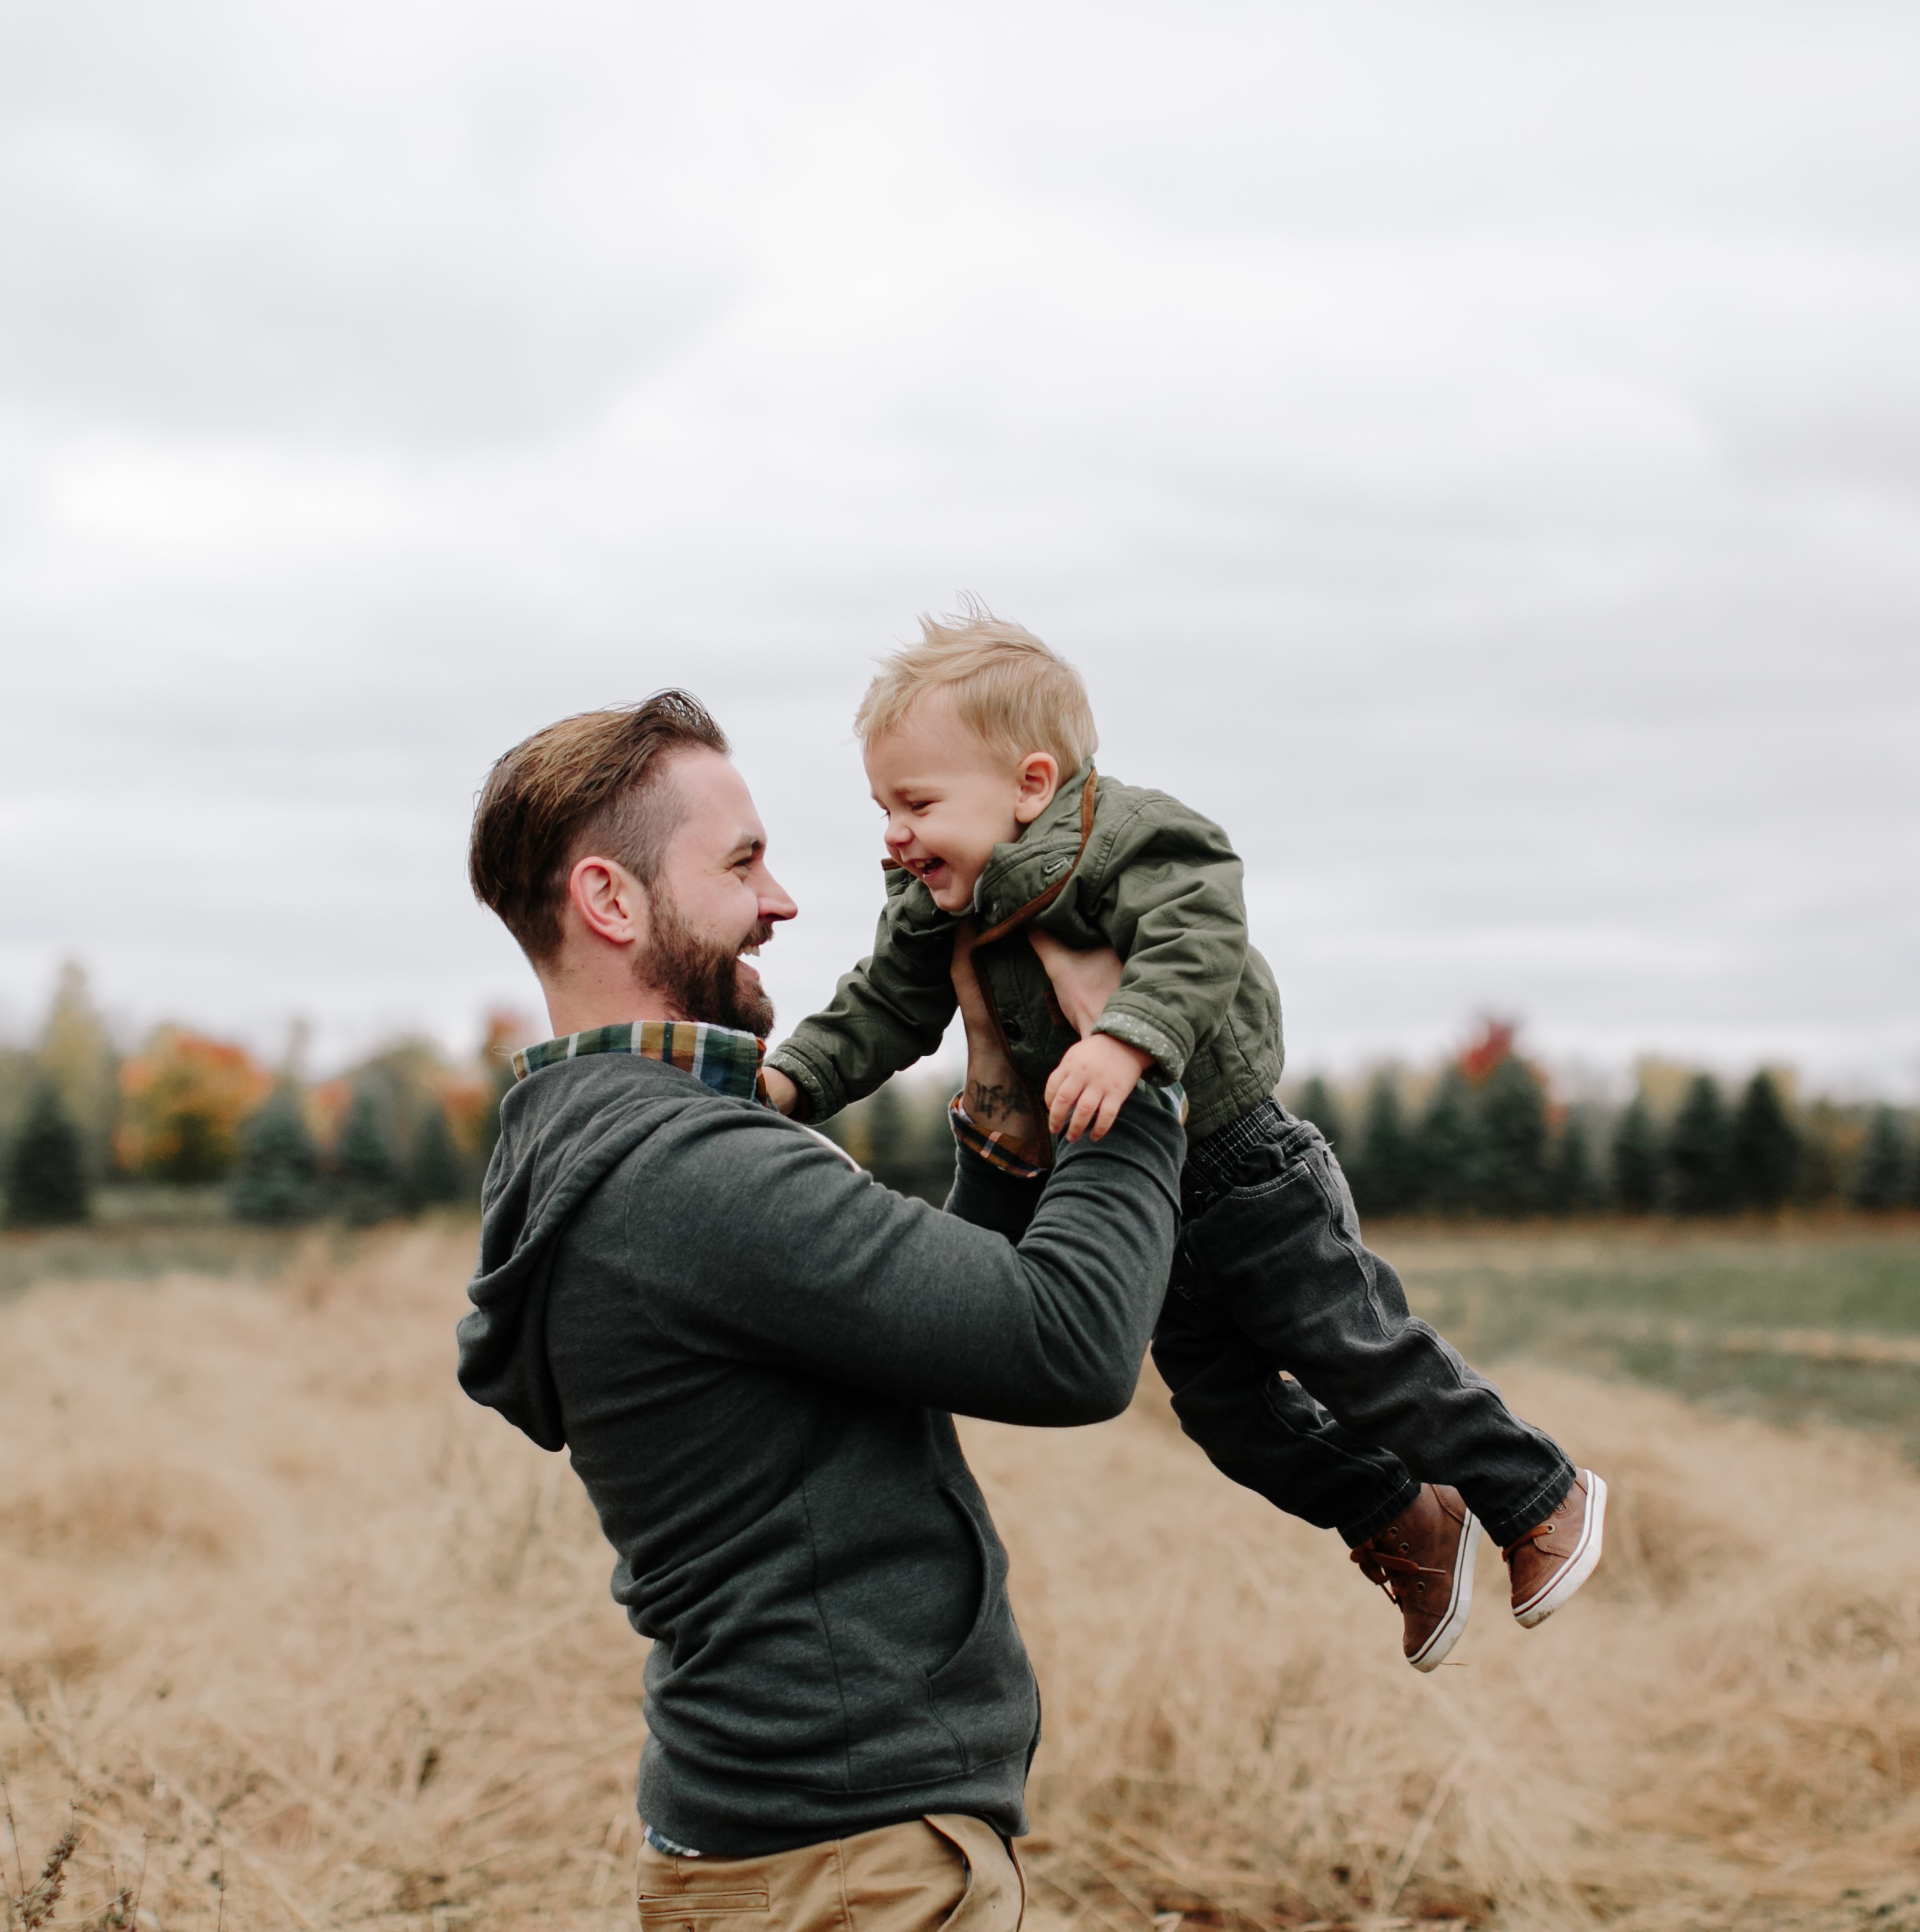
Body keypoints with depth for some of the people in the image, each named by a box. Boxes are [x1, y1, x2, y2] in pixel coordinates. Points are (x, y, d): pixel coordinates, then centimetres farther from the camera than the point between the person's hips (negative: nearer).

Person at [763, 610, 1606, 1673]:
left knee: (1357, 1354, -2)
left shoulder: (1127, 841, -24)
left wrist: (1127, 1037, -54)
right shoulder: (933, 910, 0)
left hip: (1245, 1174, -8)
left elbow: (1197, 941, -38)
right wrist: (793, 1076, -12)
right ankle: (1408, 1526, 32)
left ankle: (1541, 1495, 19)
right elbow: (883, 1011, 5)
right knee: (1219, 1398, 12)